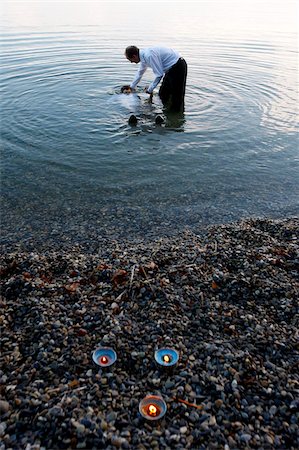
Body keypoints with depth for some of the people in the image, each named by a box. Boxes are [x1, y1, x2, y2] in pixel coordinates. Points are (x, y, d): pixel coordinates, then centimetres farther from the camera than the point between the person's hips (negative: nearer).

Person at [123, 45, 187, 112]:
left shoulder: (149, 55, -26)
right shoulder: (144, 55, 6)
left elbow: (159, 74, -24)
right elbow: (140, 73, 23)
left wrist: (150, 89, -12)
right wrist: (132, 87, 33)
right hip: (171, 67, 10)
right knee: (162, 94, 16)